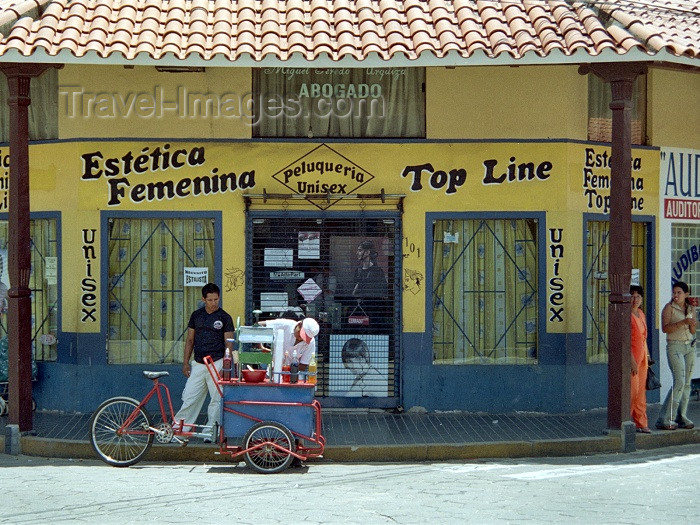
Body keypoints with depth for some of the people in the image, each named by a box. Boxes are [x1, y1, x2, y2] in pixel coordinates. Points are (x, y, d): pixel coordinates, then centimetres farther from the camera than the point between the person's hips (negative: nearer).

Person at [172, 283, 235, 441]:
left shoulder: (224, 318, 0)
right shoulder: (196, 315, 10)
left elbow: (228, 342, -2)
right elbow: (190, 340, 15)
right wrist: (186, 362, 8)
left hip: (217, 363, -3)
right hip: (198, 364, 3)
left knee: (217, 399, -1)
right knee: (189, 398, 1)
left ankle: (210, 430, 7)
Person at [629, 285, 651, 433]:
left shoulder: (641, 314, 15)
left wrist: (647, 357, 17)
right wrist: (632, 361, -21)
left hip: (642, 356, 8)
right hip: (631, 355, -8)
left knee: (641, 390, 8)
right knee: (633, 389, -8)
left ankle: (641, 424, 12)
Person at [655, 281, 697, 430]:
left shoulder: (691, 309, 11)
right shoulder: (669, 308, -5)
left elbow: (693, 332, 13)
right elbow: (665, 328, -16)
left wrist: (692, 325, -9)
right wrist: (682, 322, -24)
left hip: (689, 347, 6)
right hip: (675, 346, -6)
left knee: (687, 383, 4)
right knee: (679, 382, -15)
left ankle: (681, 417, 10)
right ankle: (664, 419, -14)